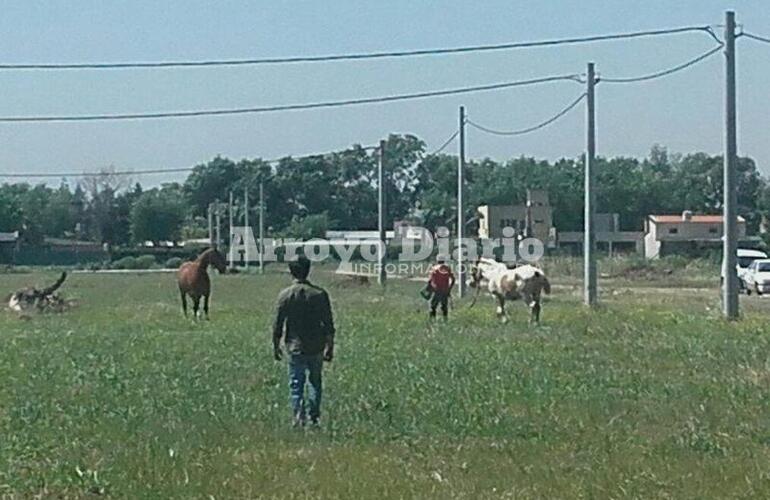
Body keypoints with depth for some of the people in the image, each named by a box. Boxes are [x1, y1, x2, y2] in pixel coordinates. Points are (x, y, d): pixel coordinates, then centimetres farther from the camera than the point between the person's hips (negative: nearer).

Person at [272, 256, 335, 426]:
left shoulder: (285, 295, -6)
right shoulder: (320, 294, -6)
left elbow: (278, 324, -2)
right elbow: (328, 324, -3)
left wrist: (276, 347, 9)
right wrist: (330, 347, 6)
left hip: (295, 347, -1)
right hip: (316, 348, 1)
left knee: (296, 384, 4)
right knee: (315, 382, 18)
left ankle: (299, 417, -8)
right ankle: (314, 416, 18)